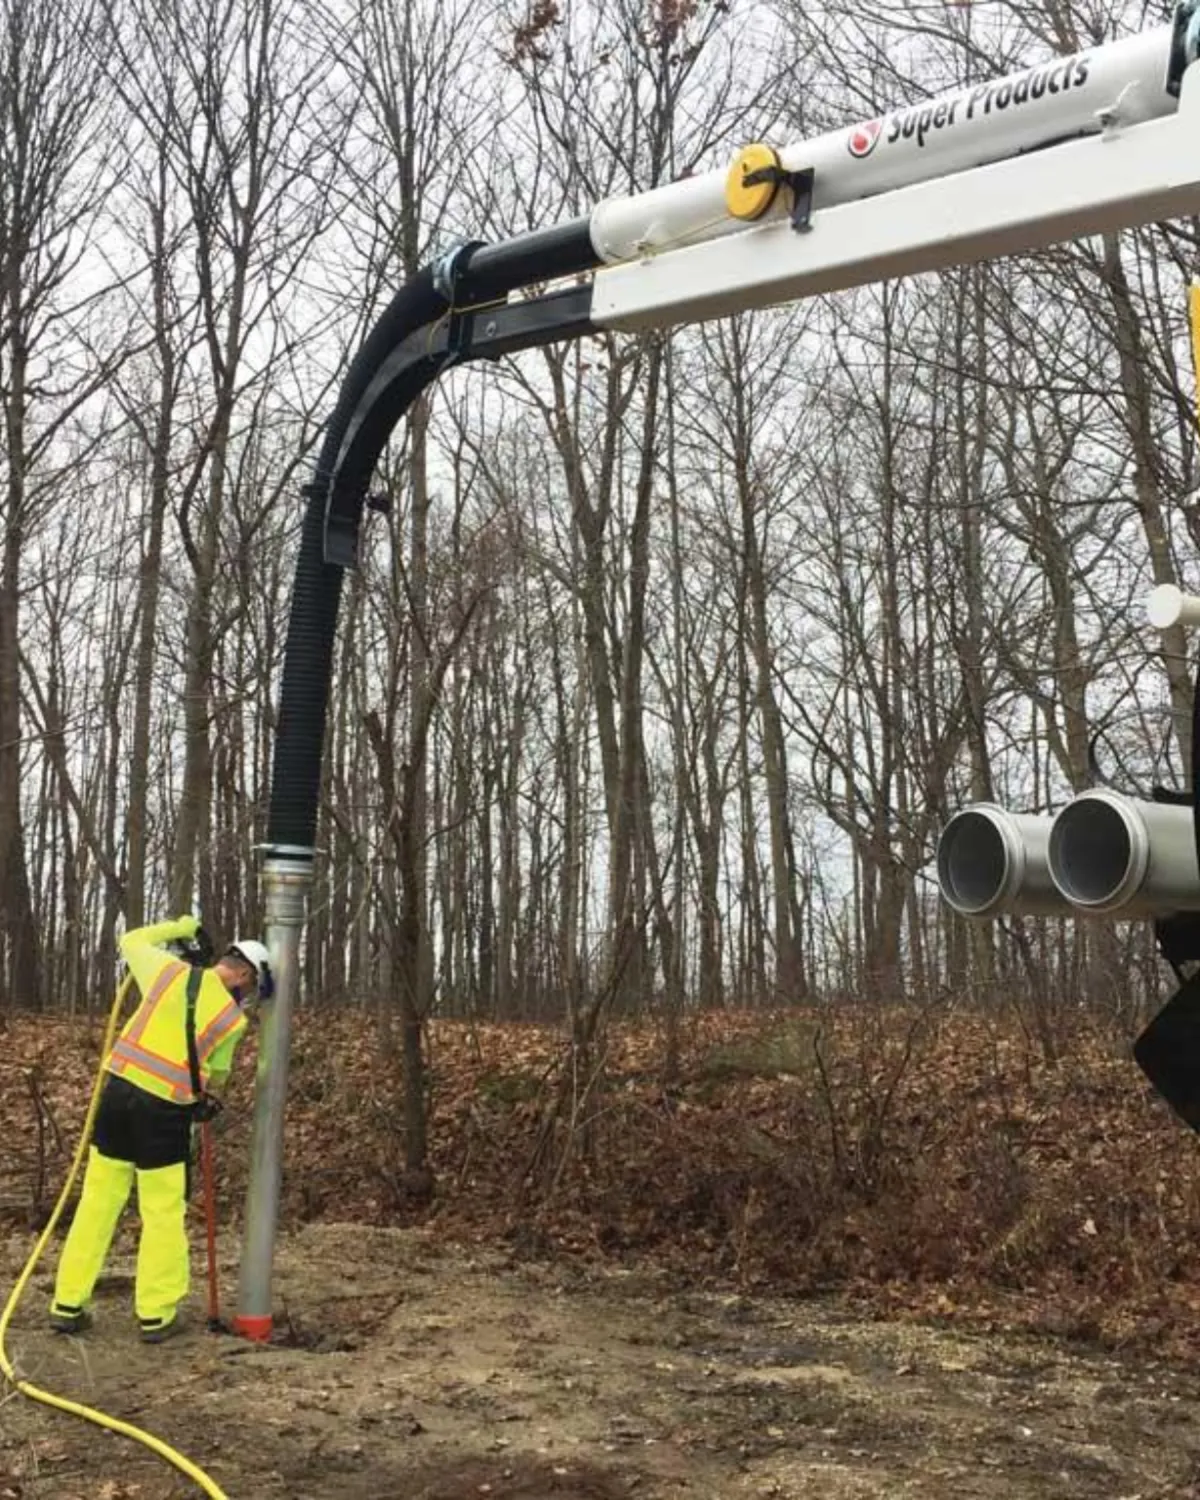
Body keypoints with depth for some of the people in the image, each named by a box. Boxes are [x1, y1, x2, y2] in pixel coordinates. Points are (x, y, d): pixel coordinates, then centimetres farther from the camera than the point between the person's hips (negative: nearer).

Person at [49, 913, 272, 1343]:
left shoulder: (171, 970, 2)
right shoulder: (232, 1017, -3)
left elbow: (132, 941, 22)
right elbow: (216, 1078, 8)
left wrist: (180, 928, 30)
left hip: (119, 1091, 4)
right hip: (164, 1110, -4)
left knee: (97, 1202, 12)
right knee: (163, 1214, 8)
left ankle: (67, 1305, 18)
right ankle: (156, 1314, 12)